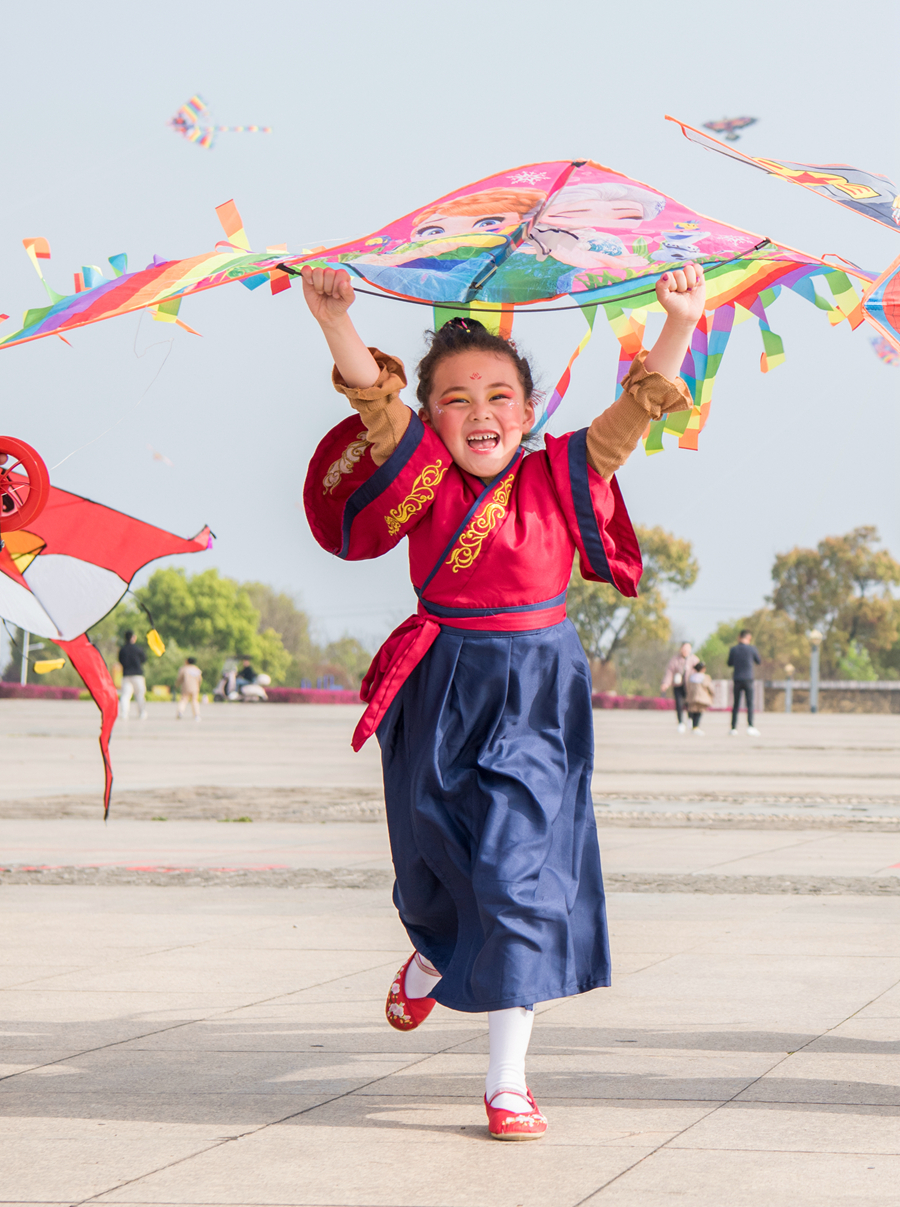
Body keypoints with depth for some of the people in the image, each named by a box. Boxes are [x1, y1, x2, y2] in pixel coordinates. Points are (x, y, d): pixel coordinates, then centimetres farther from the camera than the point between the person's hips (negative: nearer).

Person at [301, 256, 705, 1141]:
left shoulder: (560, 477, 0)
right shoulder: (424, 478, -2)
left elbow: (638, 406, -6)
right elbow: (375, 403, -16)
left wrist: (677, 325, -19)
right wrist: (336, 323, -31)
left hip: (535, 700, -1)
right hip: (441, 694, 1)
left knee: (519, 875, -9)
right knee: (436, 865, 15)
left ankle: (507, 1080, -2)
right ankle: (431, 958, 53)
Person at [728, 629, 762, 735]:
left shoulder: (733, 649, 1)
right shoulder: (752, 649, -5)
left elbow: (729, 663, 13)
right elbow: (759, 661, 9)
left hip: (737, 680, 3)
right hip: (748, 679, -3)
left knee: (736, 704, 9)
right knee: (750, 703, -3)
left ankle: (733, 727, 9)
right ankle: (750, 725, -18)